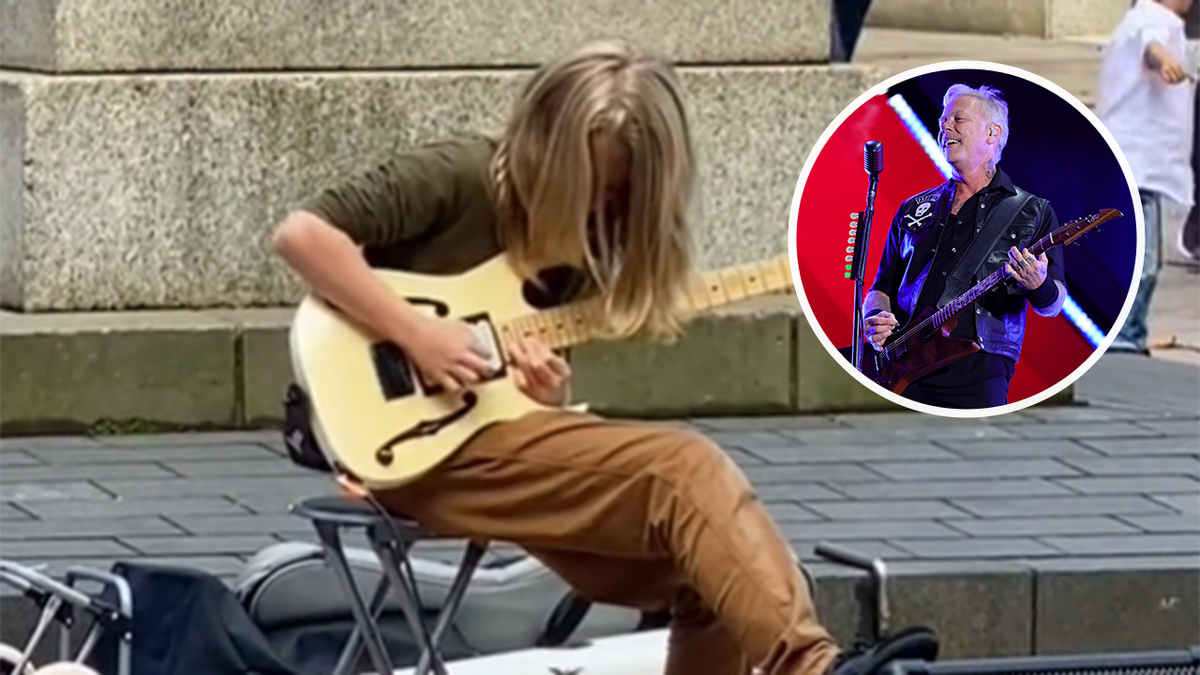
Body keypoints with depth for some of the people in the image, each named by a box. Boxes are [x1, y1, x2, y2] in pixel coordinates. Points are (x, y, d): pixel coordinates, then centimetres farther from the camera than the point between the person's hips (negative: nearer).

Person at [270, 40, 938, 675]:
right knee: (683, 472, -23)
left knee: (700, 565, -10)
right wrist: (416, 334, -21)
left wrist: (551, 398, -9)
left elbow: (542, 415, 16)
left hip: (497, 438, 8)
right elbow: (302, 233, -16)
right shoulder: (459, 177, -7)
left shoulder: (580, 246, 15)